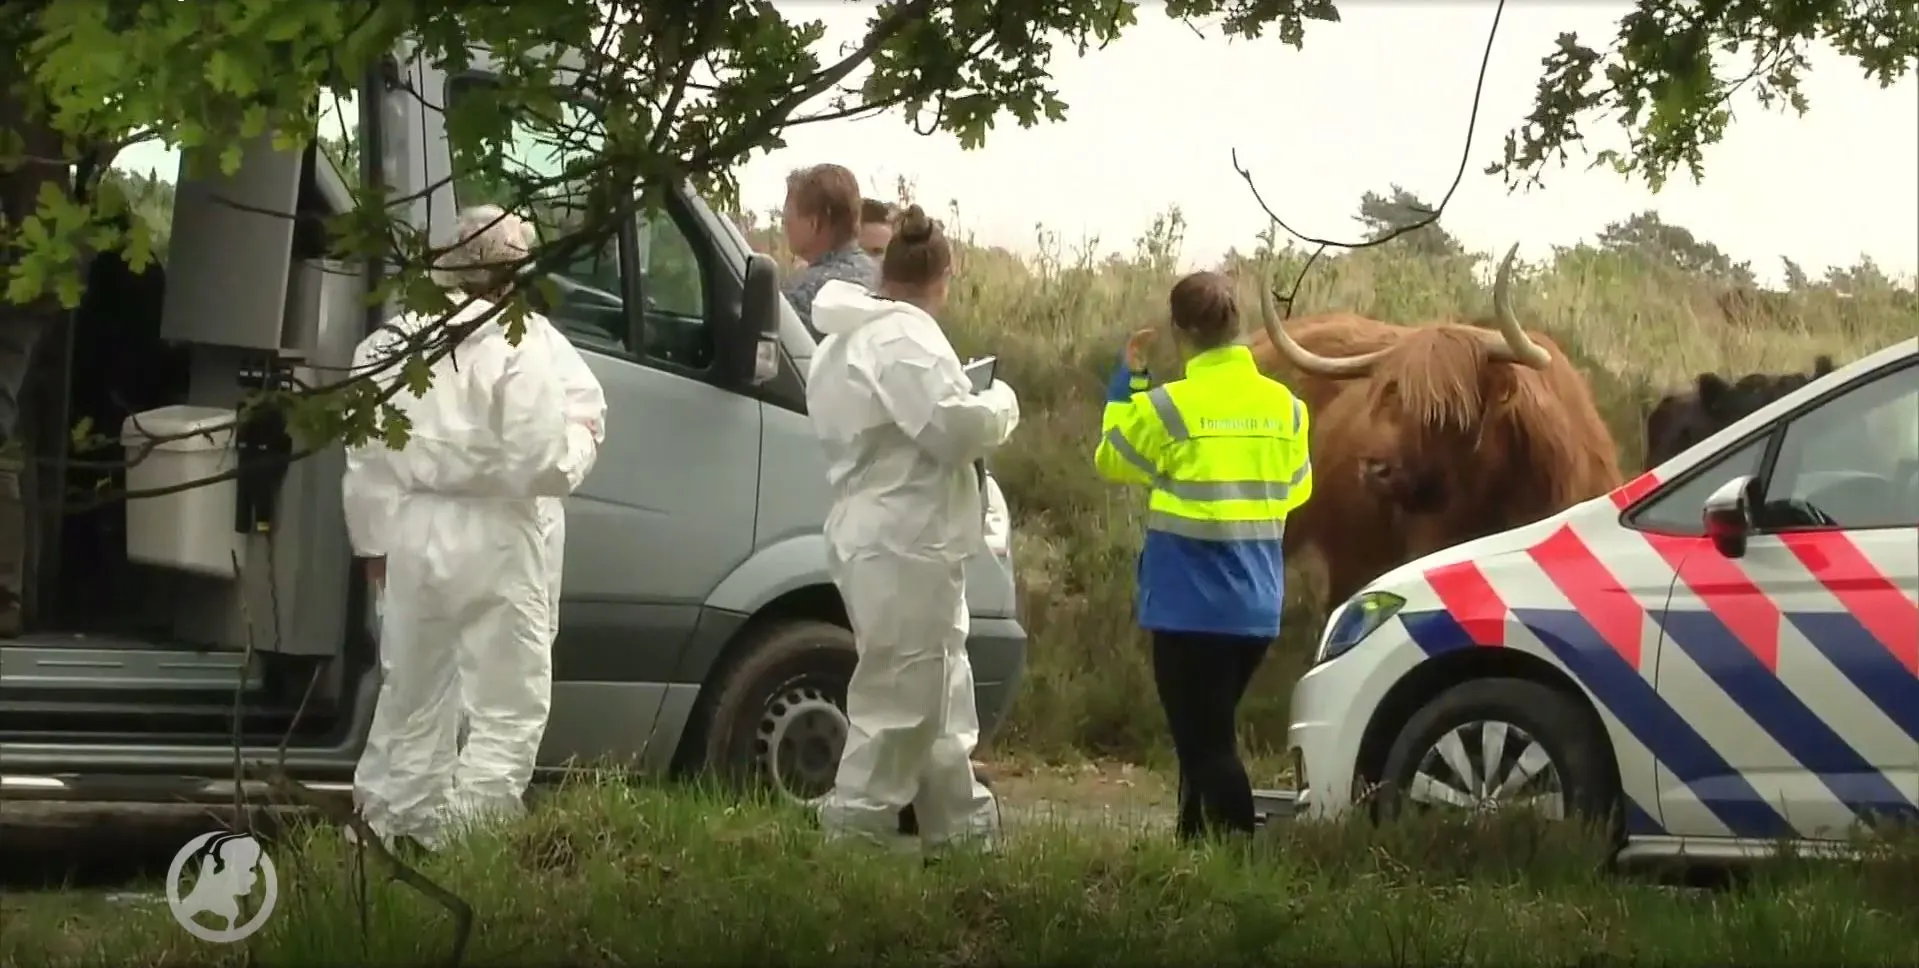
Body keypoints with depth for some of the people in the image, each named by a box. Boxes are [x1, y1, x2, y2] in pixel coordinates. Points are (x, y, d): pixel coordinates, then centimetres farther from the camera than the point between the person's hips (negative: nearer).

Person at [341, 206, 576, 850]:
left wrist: (376, 540, 19)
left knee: (411, 695, 19)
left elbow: (368, 456, 10)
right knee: (509, 703, 1)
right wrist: (565, 468, 5)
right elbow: (540, 461, -17)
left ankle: (384, 828, 26)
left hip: (414, 534, 6)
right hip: (492, 540, -6)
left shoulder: (399, 342, 6)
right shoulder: (518, 345, -11)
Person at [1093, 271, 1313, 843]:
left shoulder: (1167, 407, -12)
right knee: (1209, 732, 21)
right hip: (1257, 606, 6)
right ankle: (1195, 843, 29)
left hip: (1189, 603, -6)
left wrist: (1128, 378, 12)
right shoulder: (1284, 406, 2)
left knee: (1205, 740, -3)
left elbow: (1112, 459, 6)